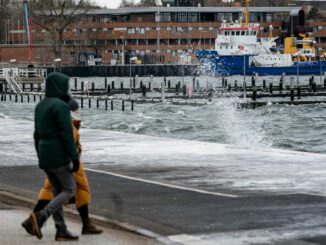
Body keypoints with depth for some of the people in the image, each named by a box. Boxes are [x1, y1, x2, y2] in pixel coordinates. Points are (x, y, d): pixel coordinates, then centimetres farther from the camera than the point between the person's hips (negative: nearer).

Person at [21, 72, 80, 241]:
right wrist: (75, 158, -17)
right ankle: (39, 218, -14)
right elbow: (66, 134, -20)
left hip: (44, 155, 8)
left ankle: (61, 231, 12)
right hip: (58, 156, -8)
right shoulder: (60, 106, -16)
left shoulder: (41, 105, 11)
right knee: (69, 190, 1)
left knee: (58, 191, 13)